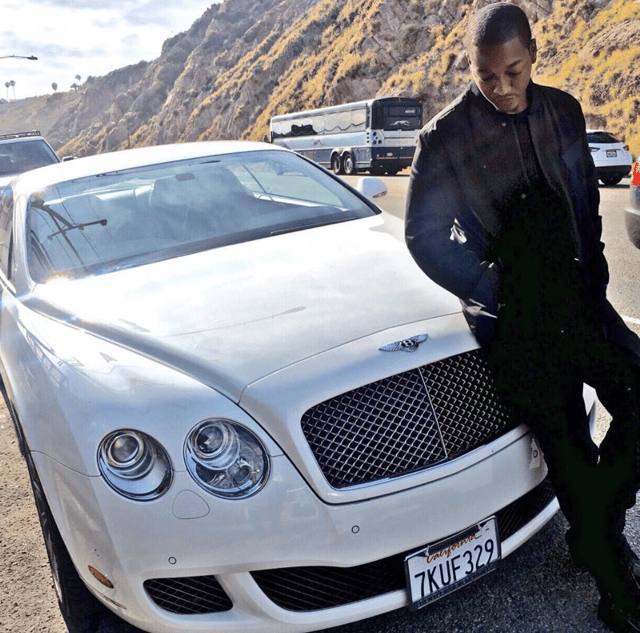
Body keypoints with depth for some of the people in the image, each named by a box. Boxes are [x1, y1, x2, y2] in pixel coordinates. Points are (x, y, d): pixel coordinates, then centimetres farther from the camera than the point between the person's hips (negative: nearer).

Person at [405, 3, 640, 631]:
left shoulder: (562, 112, 5)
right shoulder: (446, 137, -9)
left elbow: (587, 202, 13)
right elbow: (424, 235, -6)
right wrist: (497, 295, -9)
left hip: (577, 300, 5)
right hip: (513, 323, -5)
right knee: (570, 455, 4)